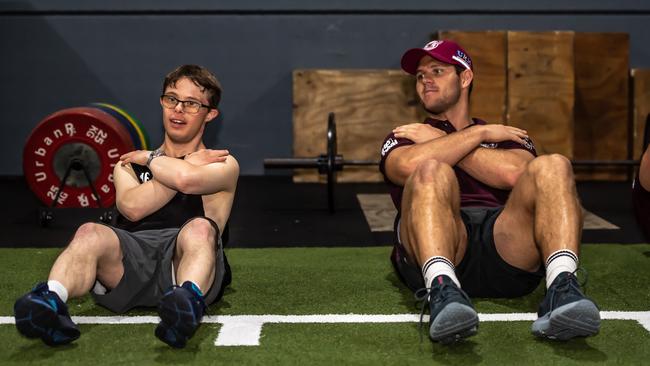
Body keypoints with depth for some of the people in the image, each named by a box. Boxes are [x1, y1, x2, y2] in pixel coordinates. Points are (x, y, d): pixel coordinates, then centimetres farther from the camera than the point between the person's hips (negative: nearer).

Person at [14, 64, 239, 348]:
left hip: (185, 259, -2)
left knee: (200, 228, -35)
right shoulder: (130, 163, 28)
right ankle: (49, 302, -57)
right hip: (131, 256, 2)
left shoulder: (223, 164, 19)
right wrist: (187, 164, 4)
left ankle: (188, 299, -64)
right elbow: (132, 207, 2)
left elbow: (187, 179, -9)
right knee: (90, 233, -30)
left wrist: (150, 158, 11)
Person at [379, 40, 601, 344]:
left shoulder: (508, 136, 30)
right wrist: (479, 133, 6)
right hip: (437, 251, -1)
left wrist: (437, 141, 10)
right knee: (432, 171, -30)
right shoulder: (404, 137, 27)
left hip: (505, 246, 2)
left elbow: (514, 173, 2)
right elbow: (409, 166, -2)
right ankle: (443, 289, -52)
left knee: (551, 167, -22)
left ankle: (561, 288, -43)